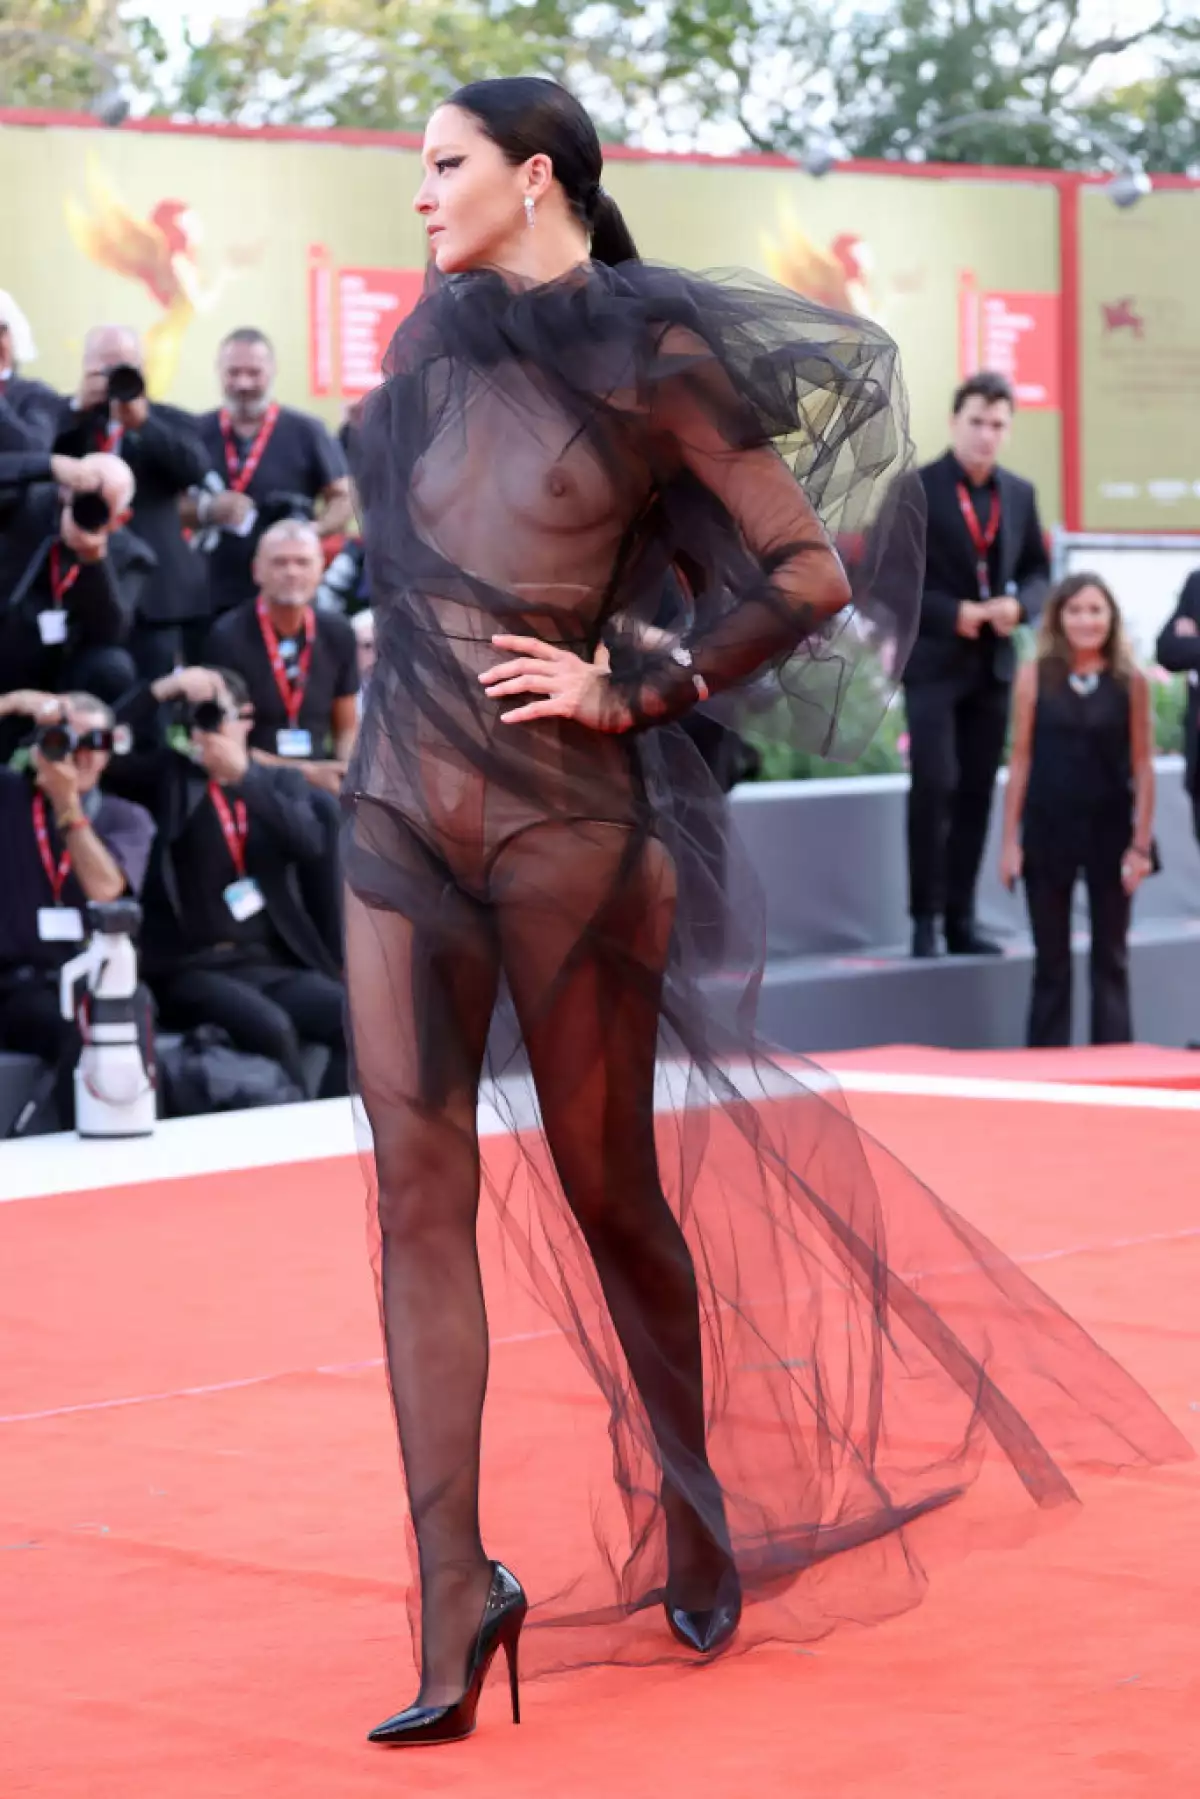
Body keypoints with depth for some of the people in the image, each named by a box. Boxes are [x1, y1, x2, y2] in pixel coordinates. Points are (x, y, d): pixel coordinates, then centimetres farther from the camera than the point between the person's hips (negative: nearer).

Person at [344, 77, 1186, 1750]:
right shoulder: (442, 333, 11)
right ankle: (456, 1598, -5)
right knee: (419, 1194, -4)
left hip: (561, 822, -5)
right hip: (400, 810, 5)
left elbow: (811, 576, -7)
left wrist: (632, 689, -8)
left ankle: (695, 1511, 29)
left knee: (607, 1186, 7)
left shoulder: (652, 358, -6)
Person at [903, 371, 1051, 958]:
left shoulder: (1020, 494, 8)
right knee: (934, 785, -13)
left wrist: (1020, 604, -7)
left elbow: (1038, 571, 15)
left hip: (994, 664, 5)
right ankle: (925, 918, -4)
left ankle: (960, 920, 13)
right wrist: (952, 613, -18)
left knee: (977, 794, 7)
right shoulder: (915, 489, -7)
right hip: (933, 662, -5)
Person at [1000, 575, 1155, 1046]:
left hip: (1110, 831, 0)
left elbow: (1142, 767, -2)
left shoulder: (1131, 681, -3)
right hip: (1047, 831, 1)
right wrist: (1010, 841, 0)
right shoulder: (1035, 676, -2)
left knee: (1111, 959, 7)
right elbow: (1020, 760, 1)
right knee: (1050, 962, 8)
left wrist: (1142, 844, -6)